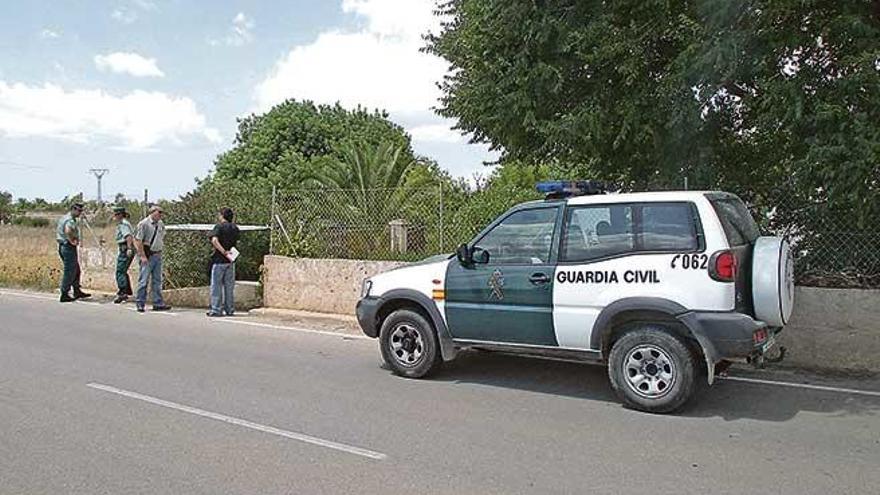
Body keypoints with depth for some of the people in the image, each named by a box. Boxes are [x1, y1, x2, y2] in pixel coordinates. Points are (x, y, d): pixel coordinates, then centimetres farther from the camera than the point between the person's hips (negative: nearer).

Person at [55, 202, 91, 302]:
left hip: (62, 246, 11)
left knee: (76, 271, 17)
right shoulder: (70, 220, -18)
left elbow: (57, 230, 31)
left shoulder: (63, 218, 16)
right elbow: (68, 231, -39)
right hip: (69, 247, -11)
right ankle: (64, 295, 2)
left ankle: (77, 291, 24)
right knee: (69, 272, -3)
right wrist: (72, 241, -25)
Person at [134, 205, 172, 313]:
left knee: (157, 280, 10)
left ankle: (158, 303, 15)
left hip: (157, 255, 7)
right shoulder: (143, 224, -10)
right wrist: (142, 256, -16)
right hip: (147, 256, -7)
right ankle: (140, 303, 6)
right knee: (144, 280, -3)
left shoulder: (161, 224, 11)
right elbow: (137, 241, -14)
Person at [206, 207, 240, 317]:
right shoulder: (235, 228, 9)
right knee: (229, 285, 10)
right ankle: (230, 310, 12)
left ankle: (216, 310, 2)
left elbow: (214, 240, -24)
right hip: (231, 261, 5)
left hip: (219, 260, -5)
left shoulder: (219, 227, -7)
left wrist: (225, 252, -24)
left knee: (216, 285, 2)